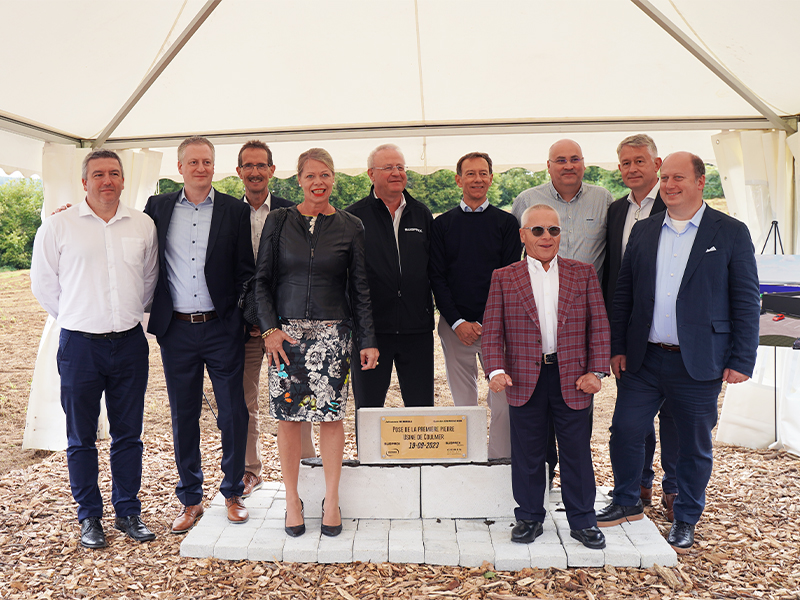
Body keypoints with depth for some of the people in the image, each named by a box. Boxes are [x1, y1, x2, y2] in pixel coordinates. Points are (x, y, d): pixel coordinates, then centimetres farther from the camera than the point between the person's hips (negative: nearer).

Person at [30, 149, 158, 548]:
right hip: (80, 345, -2)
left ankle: (128, 512, 24)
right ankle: (89, 517, 24)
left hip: (130, 343, 2)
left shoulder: (143, 226, 5)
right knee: (81, 438, 8)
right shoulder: (58, 225, -2)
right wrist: (77, 318, 8)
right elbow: (43, 284, 6)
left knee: (129, 435, 10)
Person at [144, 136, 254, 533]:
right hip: (176, 330, 2)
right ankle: (191, 500, 26)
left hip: (223, 328, -1)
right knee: (183, 417, 11)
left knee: (233, 413, 5)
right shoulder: (158, 207, 7)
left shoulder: (235, 210, 2)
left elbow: (246, 270, 2)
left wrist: (249, 317, -3)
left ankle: (233, 493, 24)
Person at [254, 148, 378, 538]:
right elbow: (261, 280, 5)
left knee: (331, 415, 2)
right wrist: (269, 327, -6)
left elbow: (360, 289, 6)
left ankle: (331, 500, 18)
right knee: (287, 416, 3)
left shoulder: (350, 227, 5)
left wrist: (368, 340, 3)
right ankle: (292, 499, 19)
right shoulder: (279, 221, 5)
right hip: (285, 332, 0)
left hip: (332, 333, 0)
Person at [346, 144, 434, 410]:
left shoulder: (422, 214, 11)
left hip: (417, 328, 3)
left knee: (422, 406, 9)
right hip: (370, 327, -2)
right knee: (368, 409, 9)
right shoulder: (353, 216, 1)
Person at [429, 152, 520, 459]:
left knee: (502, 398, -2)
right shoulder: (442, 224, 8)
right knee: (463, 400, 7)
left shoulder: (506, 222, 6)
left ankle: (501, 461, 12)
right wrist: (458, 323, -7)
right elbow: (437, 277, 3)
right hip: (455, 325, 1)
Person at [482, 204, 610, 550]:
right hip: (525, 379, 0)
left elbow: (598, 326, 5)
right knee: (527, 455, 10)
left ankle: (582, 521, 27)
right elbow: (492, 331, 0)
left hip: (573, 379, 1)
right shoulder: (504, 278, 3)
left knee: (577, 453, 10)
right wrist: (497, 369, -13)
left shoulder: (583, 274, 7)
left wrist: (596, 371, -4)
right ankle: (529, 518, 27)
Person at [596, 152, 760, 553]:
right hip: (643, 358, 3)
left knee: (695, 445, 10)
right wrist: (618, 346, 4)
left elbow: (746, 301, -3)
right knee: (625, 431, 7)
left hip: (698, 363, -2)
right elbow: (623, 293, 9)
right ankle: (627, 504, 30)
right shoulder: (643, 231, 8)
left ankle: (685, 520, 31)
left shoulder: (731, 233, -2)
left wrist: (742, 361, -7)